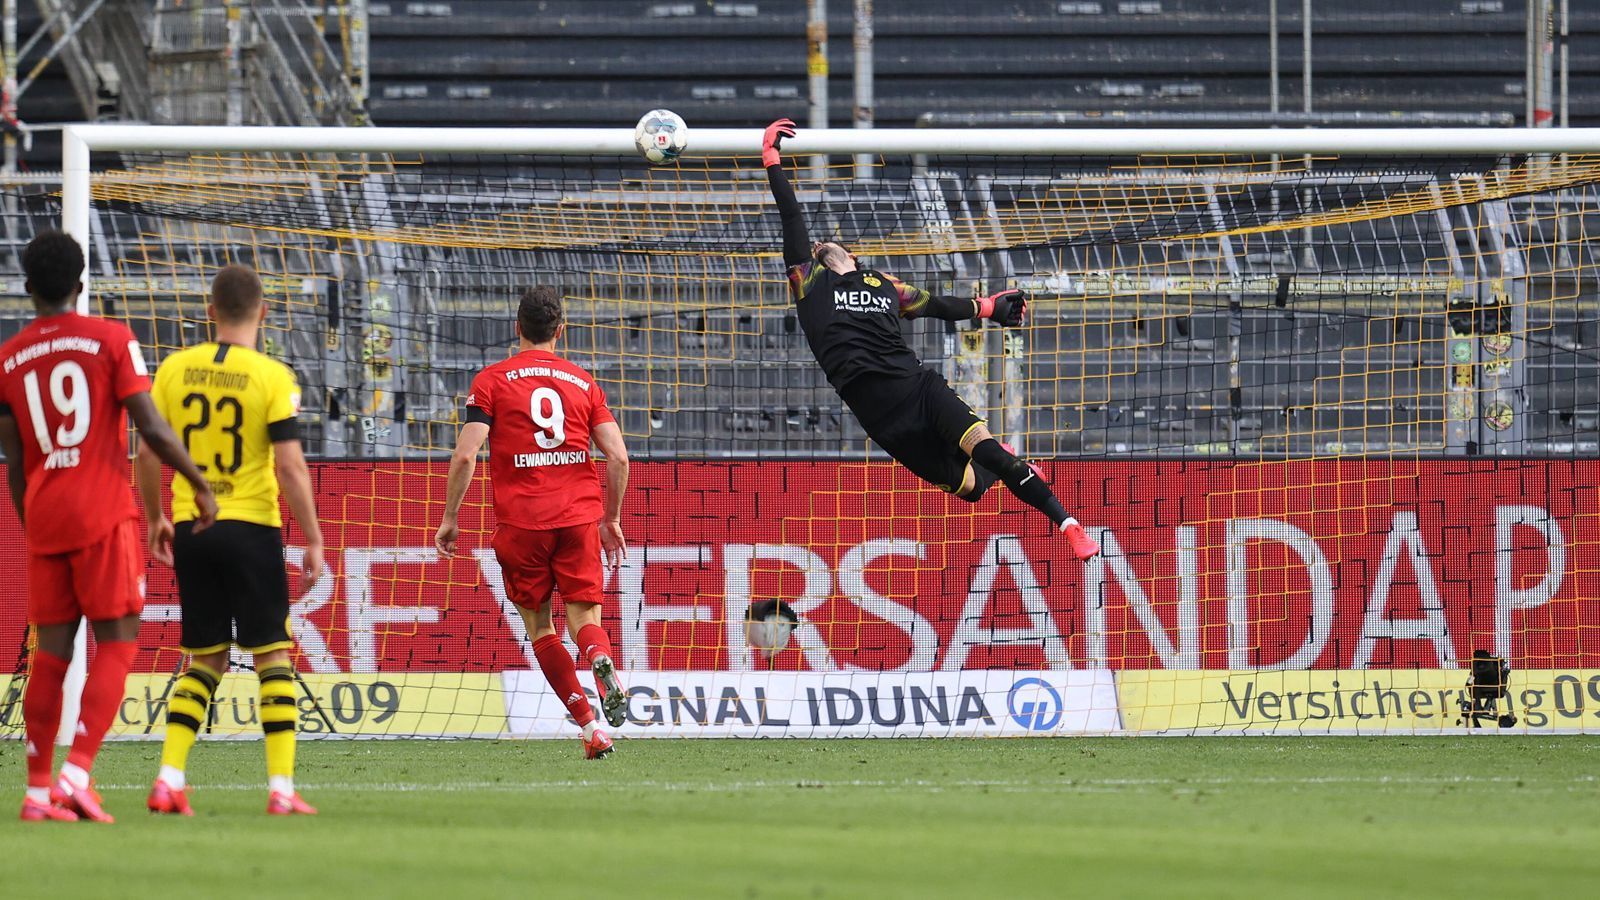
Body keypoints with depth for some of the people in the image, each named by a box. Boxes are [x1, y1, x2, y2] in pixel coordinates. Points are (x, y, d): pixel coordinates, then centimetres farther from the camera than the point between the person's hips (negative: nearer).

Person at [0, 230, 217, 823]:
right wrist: (200, 484, 1)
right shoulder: (111, 340, -3)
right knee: (116, 645, -1)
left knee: (51, 652, 9)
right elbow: (150, 427, -10)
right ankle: (77, 774, -15)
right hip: (104, 514, -4)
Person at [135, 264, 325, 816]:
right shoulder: (272, 377, -8)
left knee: (204, 658, 14)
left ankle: (169, 780, 3)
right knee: (273, 652, 5)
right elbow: (290, 466, -11)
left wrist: (155, 520, 20)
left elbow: (147, 454, 5)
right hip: (250, 526, -4)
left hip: (190, 526, 4)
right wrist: (314, 542, -4)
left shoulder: (175, 369, 2)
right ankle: (281, 788, -2)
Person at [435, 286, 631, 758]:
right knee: (583, 616, 4)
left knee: (538, 622, 10)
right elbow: (618, 457, 5)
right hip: (579, 515, 2)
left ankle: (588, 723, -3)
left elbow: (465, 455, -6)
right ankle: (602, 663, -33)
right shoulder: (583, 382, 11)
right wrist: (612, 520, 17)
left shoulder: (491, 381, 4)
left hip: (521, 520, -2)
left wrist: (450, 517, 3)